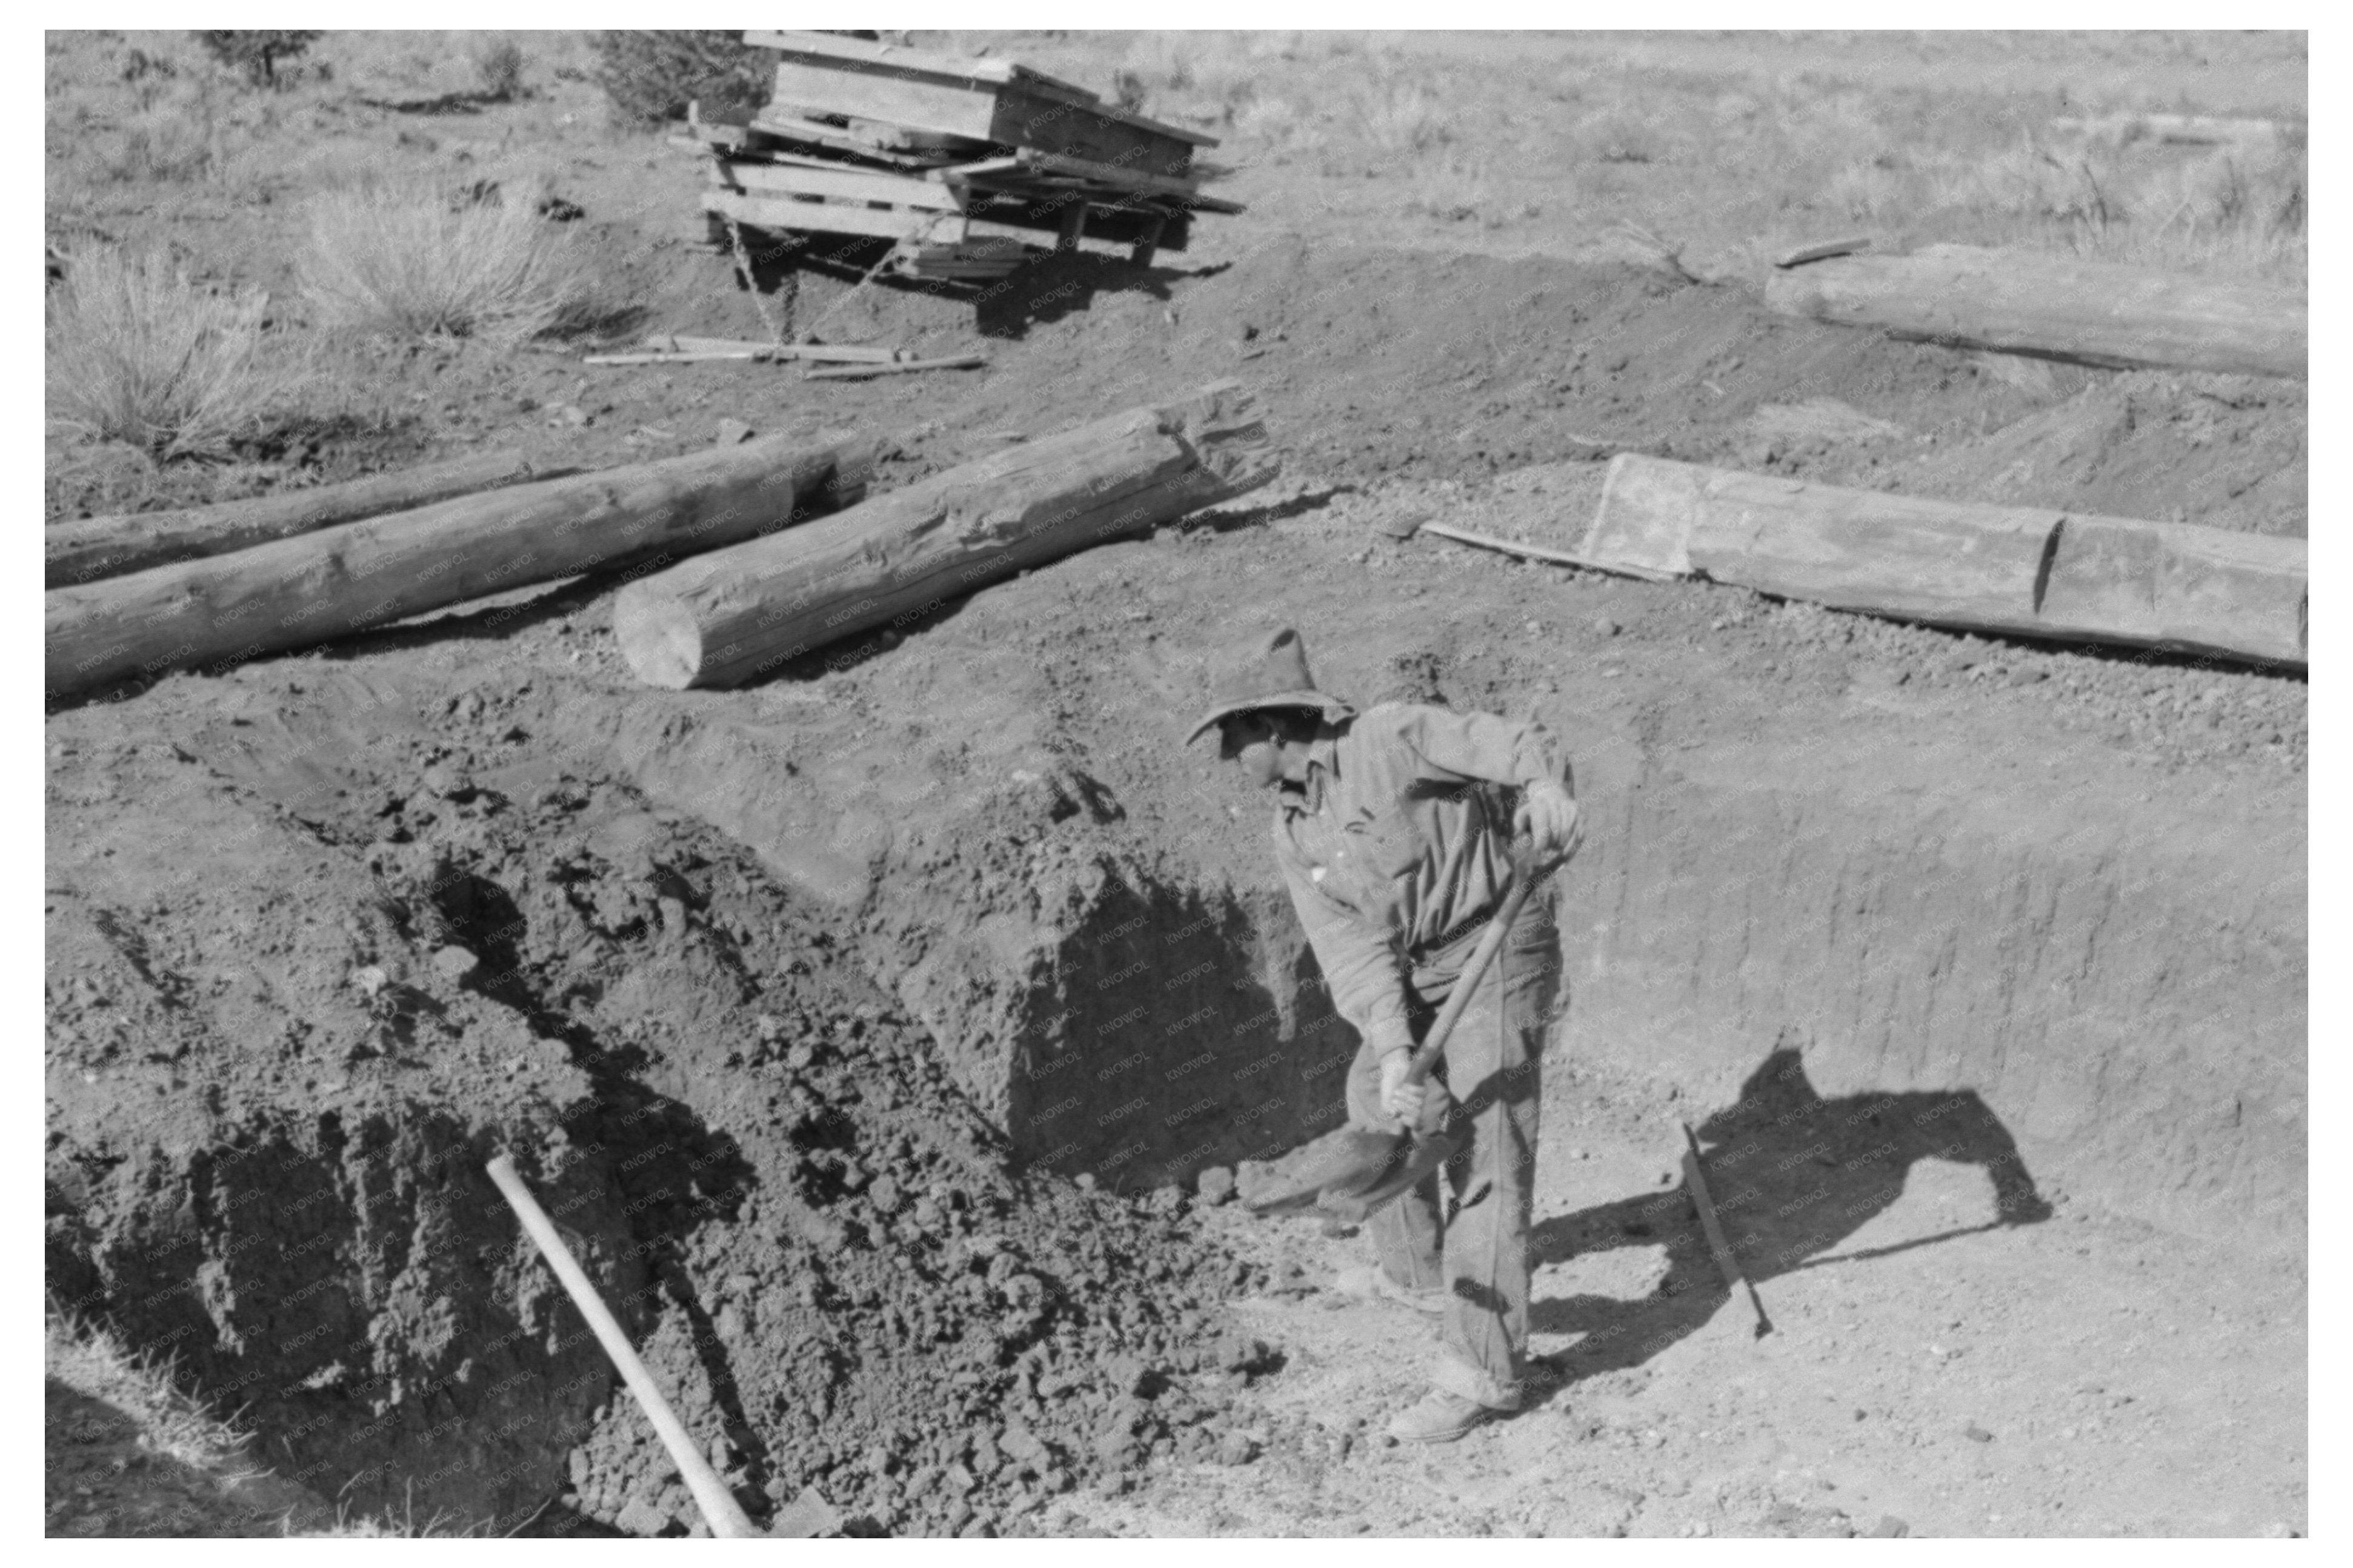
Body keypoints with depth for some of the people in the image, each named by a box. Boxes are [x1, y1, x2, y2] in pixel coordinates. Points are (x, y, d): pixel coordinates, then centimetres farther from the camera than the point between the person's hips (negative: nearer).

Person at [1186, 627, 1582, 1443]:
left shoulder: (1390, 737, -19)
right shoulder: (1293, 835, -1)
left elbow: (1510, 744, -31)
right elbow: (1352, 949, -10)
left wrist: (1545, 782, -55)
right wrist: (1393, 1049, -24)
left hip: (1498, 957, -8)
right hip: (1416, 975, 9)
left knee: (1484, 1155, -10)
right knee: (1375, 1104, 24)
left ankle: (1482, 1372, -4)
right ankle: (1414, 1270, 48)